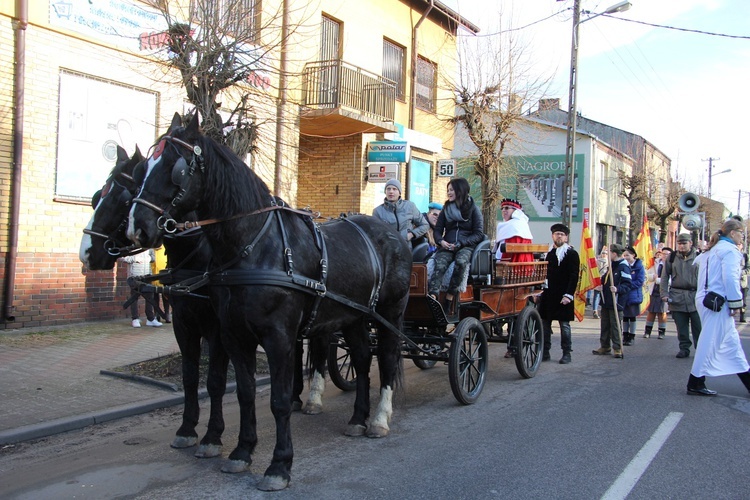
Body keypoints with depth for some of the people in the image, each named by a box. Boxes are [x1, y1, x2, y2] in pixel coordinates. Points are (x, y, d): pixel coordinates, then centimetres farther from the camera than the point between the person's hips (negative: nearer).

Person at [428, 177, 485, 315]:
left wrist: (460, 244, -12)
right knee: (439, 265, -31)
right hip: (447, 246, 2)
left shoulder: (473, 209, 9)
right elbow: (438, 230, 17)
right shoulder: (446, 208, 20)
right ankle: (432, 297, -50)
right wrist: (441, 241, -7)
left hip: (467, 246, -2)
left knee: (461, 262, -37)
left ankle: (449, 299, -36)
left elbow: (478, 234, 3)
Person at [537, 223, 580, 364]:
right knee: (545, 324, 8)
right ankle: (545, 352, 17)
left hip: (562, 297, -6)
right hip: (547, 295, 6)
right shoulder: (549, 253, 15)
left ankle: (566, 354, 10)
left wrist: (568, 295, -18)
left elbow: (574, 277, -10)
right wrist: (540, 291, 11)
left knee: (564, 325, 0)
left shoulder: (572, 254, -4)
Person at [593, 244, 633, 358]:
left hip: (616, 303, -9)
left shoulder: (623, 266, -14)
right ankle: (605, 347, 23)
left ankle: (617, 348, 5)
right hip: (606, 301, 9)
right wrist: (601, 286, 13)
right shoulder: (611, 266, 15)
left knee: (615, 325, -4)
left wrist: (618, 289, -32)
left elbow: (628, 284, -19)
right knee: (605, 325, 14)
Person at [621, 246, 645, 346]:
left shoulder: (639, 266, -8)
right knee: (625, 316, 10)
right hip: (623, 295, 4)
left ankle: (632, 337, 16)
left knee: (632, 316, 7)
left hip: (633, 296, -4)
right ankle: (625, 336, 19)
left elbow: (640, 281, -13)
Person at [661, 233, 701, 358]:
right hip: (677, 297, 2)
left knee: (698, 326, 1)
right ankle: (684, 348, 18)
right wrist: (664, 293, 1)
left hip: (695, 296, -2)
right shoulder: (672, 257, 8)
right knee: (681, 327, 7)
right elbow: (664, 276, 9)